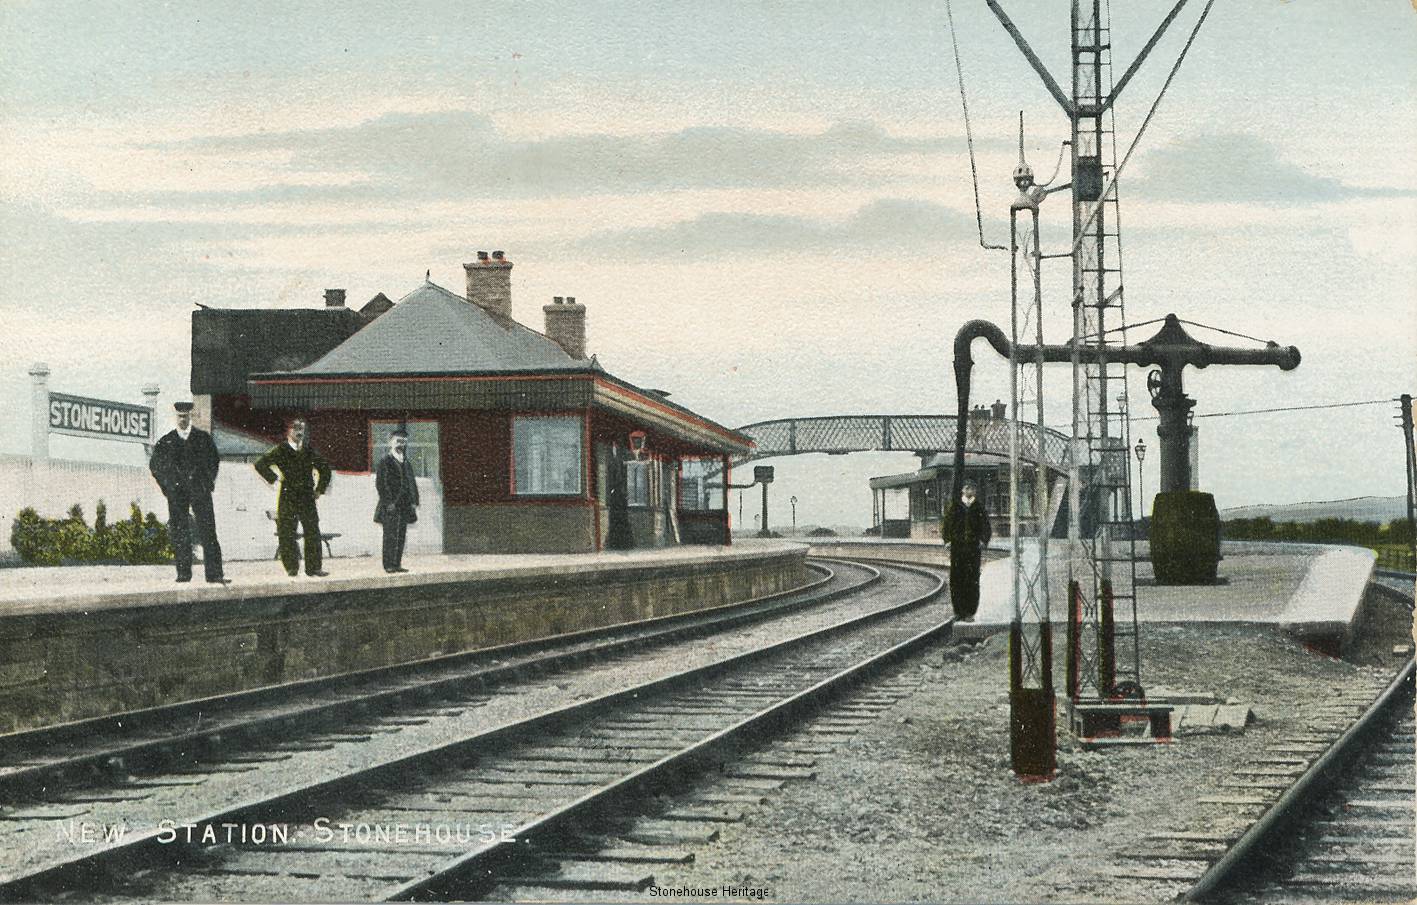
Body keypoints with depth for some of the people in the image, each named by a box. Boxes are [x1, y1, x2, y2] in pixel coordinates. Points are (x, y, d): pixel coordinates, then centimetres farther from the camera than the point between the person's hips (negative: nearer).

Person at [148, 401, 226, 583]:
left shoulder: (203, 438, 8)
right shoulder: (165, 442, 8)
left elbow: (214, 460, 15)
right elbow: (155, 466, 16)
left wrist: (208, 483, 7)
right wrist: (168, 487, 8)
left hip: (200, 491, -1)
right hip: (177, 495, 1)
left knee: (207, 533, -7)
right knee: (179, 534, 0)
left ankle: (214, 574, -9)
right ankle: (183, 573, 6)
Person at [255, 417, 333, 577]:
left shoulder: (309, 451, 13)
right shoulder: (280, 451, 1)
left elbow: (325, 467, 25)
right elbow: (260, 465, -5)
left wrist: (320, 489, 17)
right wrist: (274, 480, -8)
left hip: (307, 497, 3)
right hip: (287, 497, -3)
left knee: (312, 532, -1)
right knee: (287, 533, -3)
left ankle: (313, 568, 3)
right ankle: (291, 568, 5)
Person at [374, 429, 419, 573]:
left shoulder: (406, 463, 17)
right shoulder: (385, 462, -4)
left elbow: (412, 483, 20)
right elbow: (381, 484, -10)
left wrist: (414, 502, 8)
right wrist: (388, 502, -16)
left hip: (404, 506, 7)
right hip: (391, 507, -7)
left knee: (401, 536, 6)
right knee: (390, 536, -8)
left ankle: (397, 564, 11)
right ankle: (389, 565, -6)